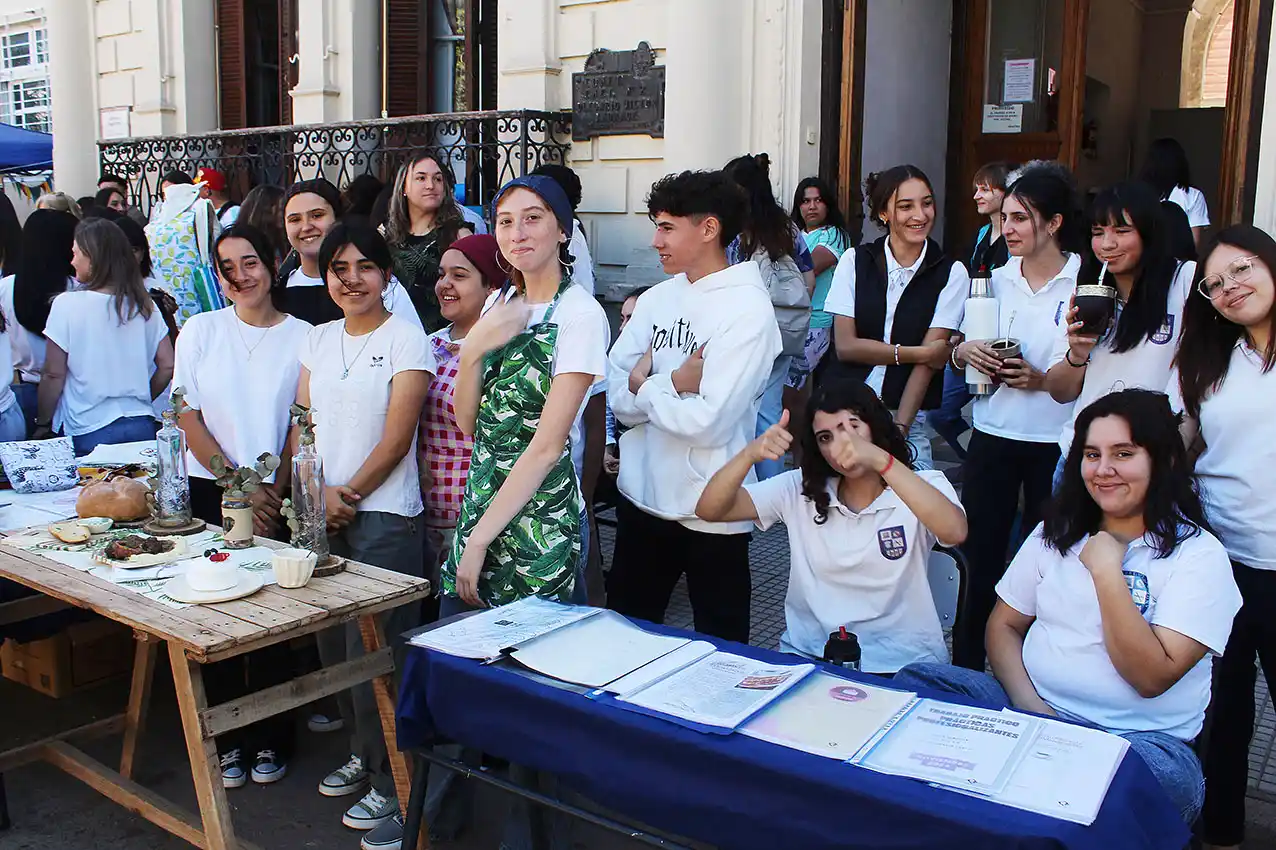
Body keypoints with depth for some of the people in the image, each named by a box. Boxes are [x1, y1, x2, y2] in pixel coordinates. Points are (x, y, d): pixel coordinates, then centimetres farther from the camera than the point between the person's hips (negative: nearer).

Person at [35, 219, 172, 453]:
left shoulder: (67, 304, -9)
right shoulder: (144, 305, 1)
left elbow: (53, 375, -6)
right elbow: (167, 366, 4)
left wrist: (42, 425, 7)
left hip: (89, 433, -3)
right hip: (142, 425, 3)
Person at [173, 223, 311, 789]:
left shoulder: (302, 336, 1)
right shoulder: (201, 330, 5)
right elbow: (189, 419, 2)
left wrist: (274, 492, -6)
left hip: (275, 499, -1)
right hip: (210, 492, 1)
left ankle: (271, 741, 19)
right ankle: (227, 741, 19)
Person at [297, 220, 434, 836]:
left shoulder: (406, 339, -6)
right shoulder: (319, 340, 12)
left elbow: (396, 439, -11)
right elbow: (302, 425, 9)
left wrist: (346, 497, -8)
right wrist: (319, 492, -6)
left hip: (384, 517, -6)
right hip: (321, 516, 6)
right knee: (334, 646, 13)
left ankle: (391, 779, 12)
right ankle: (362, 753, 32)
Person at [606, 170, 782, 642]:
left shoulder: (748, 308, -13)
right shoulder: (656, 299, 5)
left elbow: (708, 421, -21)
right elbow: (614, 398, 1)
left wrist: (643, 386, -8)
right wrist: (672, 383, -15)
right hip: (642, 496, 6)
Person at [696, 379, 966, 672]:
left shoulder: (922, 487, -3)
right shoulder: (798, 491, 3)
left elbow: (955, 532, -26)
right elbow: (709, 510, -7)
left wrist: (881, 460, -35)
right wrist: (751, 453, -24)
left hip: (902, 666, -2)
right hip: (808, 657, 2)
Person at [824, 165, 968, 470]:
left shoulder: (951, 273, 0)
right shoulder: (855, 261, 3)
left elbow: (930, 360, -6)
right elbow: (845, 345, -2)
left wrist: (898, 428, -14)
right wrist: (914, 353, -8)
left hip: (910, 419, -1)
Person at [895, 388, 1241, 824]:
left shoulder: (1198, 554, -4)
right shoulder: (1057, 533, 11)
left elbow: (1152, 678, -14)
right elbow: (1003, 626, 10)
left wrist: (1106, 569, -14)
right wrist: (1029, 705, -9)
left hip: (1140, 738, -3)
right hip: (1034, 710, 3)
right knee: (915, 680, -22)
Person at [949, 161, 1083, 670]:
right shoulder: (996, 280, 8)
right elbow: (963, 358, 16)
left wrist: (1042, 380, -17)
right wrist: (963, 352, -6)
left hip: (1057, 443, -3)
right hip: (993, 436, 3)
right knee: (981, 557, 7)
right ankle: (965, 666, 20)